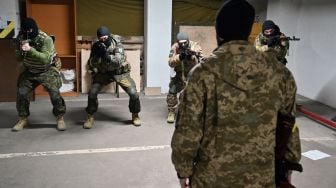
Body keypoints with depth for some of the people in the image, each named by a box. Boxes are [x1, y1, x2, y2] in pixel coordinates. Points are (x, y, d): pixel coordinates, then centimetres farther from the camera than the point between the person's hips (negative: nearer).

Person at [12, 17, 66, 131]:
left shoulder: (46, 39, -24)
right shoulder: (21, 38, -8)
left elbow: (45, 59, -34)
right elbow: (18, 59, -5)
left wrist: (30, 49, -45)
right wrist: (21, 50, -28)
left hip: (48, 70, -4)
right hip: (30, 71, 5)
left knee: (54, 93, -15)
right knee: (21, 93, -2)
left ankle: (60, 118, 5)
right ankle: (23, 119, 17)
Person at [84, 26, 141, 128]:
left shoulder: (117, 44, -23)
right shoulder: (96, 46, -13)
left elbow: (119, 61, -38)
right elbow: (91, 64, -12)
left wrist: (106, 55, -54)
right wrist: (96, 55, -32)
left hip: (120, 72, -2)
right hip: (103, 73, 2)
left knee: (133, 93, -15)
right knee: (92, 92, -14)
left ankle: (135, 115, 12)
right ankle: (90, 117, 8)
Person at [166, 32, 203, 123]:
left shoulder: (195, 47, -16)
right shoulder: (175, 47, -11)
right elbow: (170, 63, -20)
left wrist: (192, 57, -41)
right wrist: (179, 57, -37)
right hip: (179, 74, 1)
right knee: (172, 91, -11)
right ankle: (171, 113, 4)